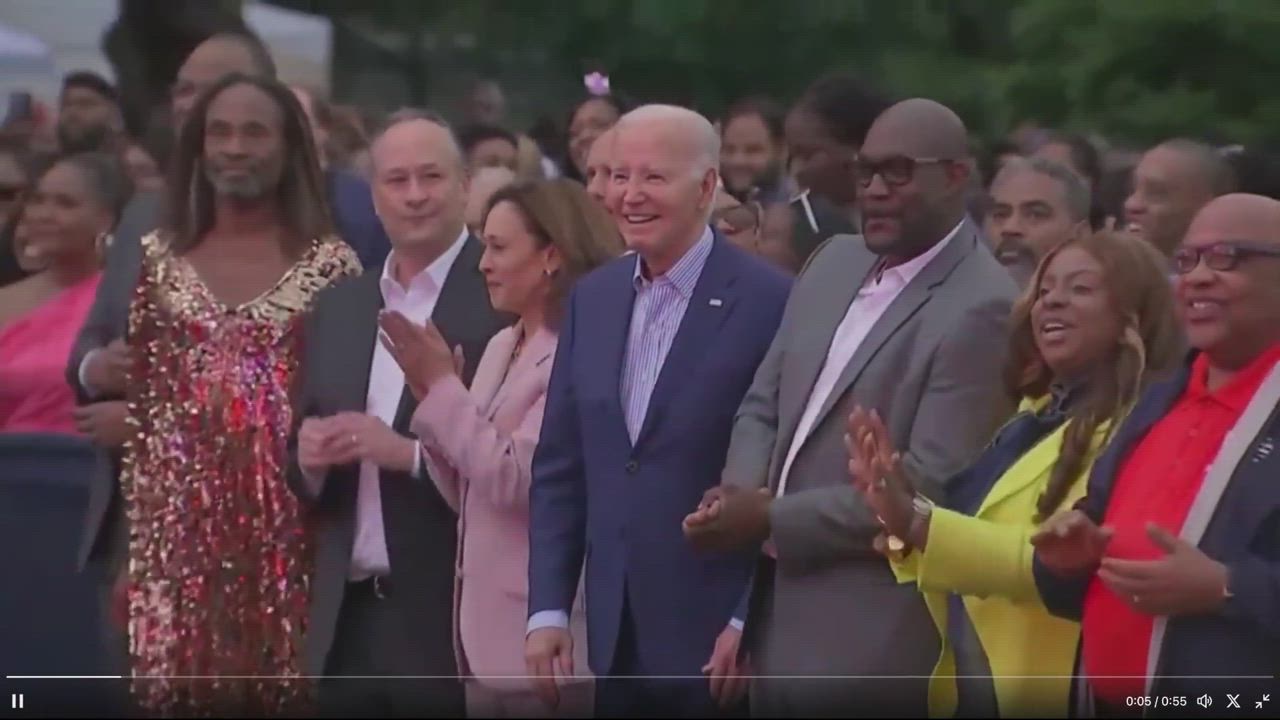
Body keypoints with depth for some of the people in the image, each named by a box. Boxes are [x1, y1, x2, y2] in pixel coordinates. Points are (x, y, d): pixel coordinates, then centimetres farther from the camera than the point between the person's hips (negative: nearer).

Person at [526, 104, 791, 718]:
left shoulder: (769, 302, -10)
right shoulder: (593, 298, 9)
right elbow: (559, 468, 11)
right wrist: (548, 609, 5)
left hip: (717, 641, -5)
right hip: (616, 639, 5)